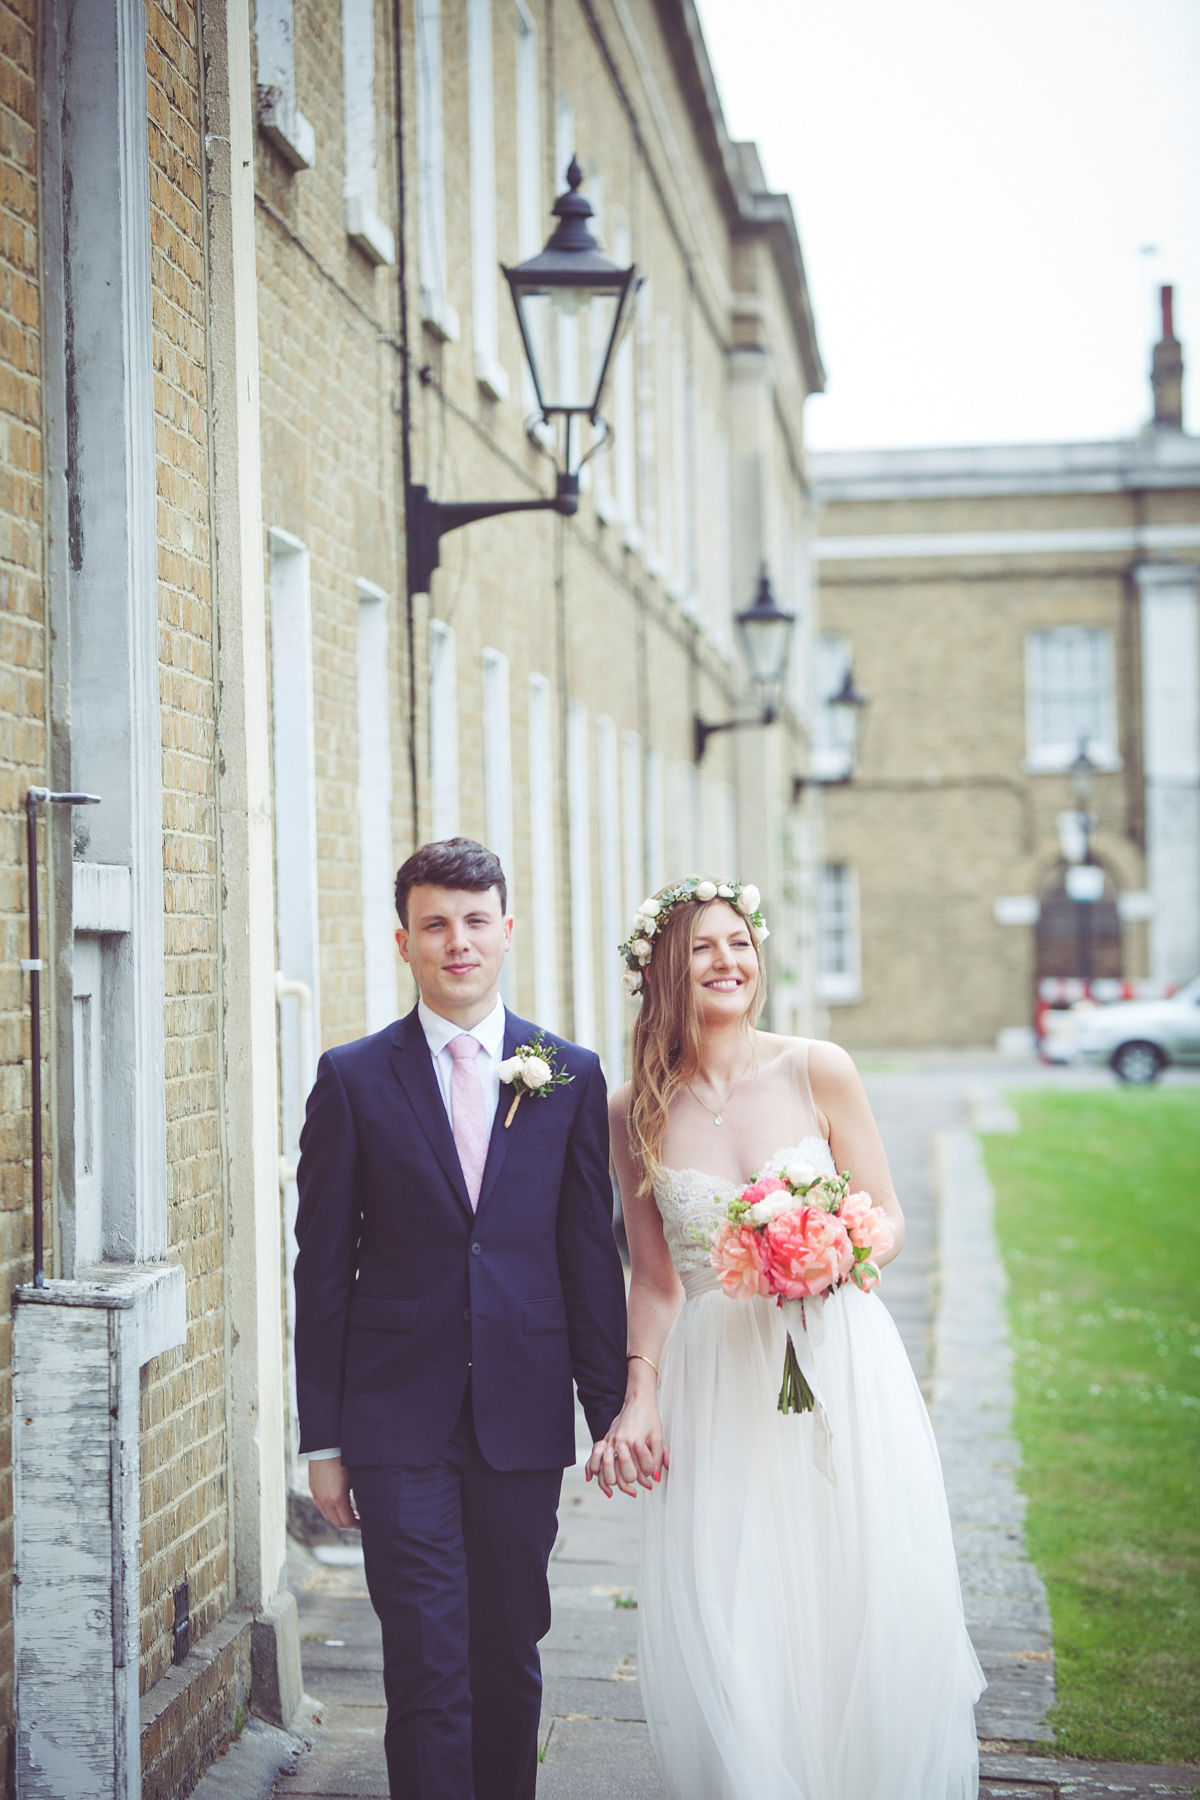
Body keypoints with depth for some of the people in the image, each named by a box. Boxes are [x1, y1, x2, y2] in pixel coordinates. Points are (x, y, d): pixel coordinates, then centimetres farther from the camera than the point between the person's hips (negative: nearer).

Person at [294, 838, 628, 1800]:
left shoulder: (571, 1074, 4)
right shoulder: (353, 1078, 0)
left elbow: (591, 1254, 6)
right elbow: (323, 1268, 1)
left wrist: (610, 1408, 4)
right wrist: (323, 1437, 0)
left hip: (523, 1415, 2)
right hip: (399, 1421, -2)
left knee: (509, 1657, 13)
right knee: (427, 1665, -3)